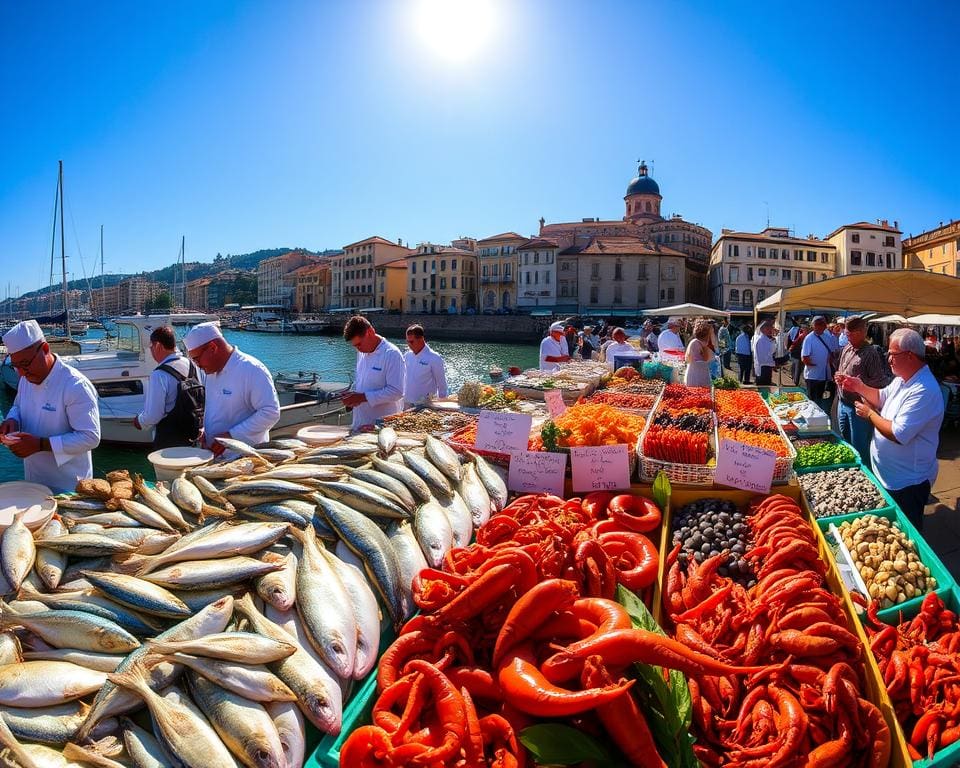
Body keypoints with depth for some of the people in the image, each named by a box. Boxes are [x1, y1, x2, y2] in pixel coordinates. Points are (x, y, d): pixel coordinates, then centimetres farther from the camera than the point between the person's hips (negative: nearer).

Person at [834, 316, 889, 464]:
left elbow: (878, 382, -20)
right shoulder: (846, 349, 7)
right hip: (843, 403, 8)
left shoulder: (871, 353, -16)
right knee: (845, 443, 20)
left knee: (859, 447, 2)